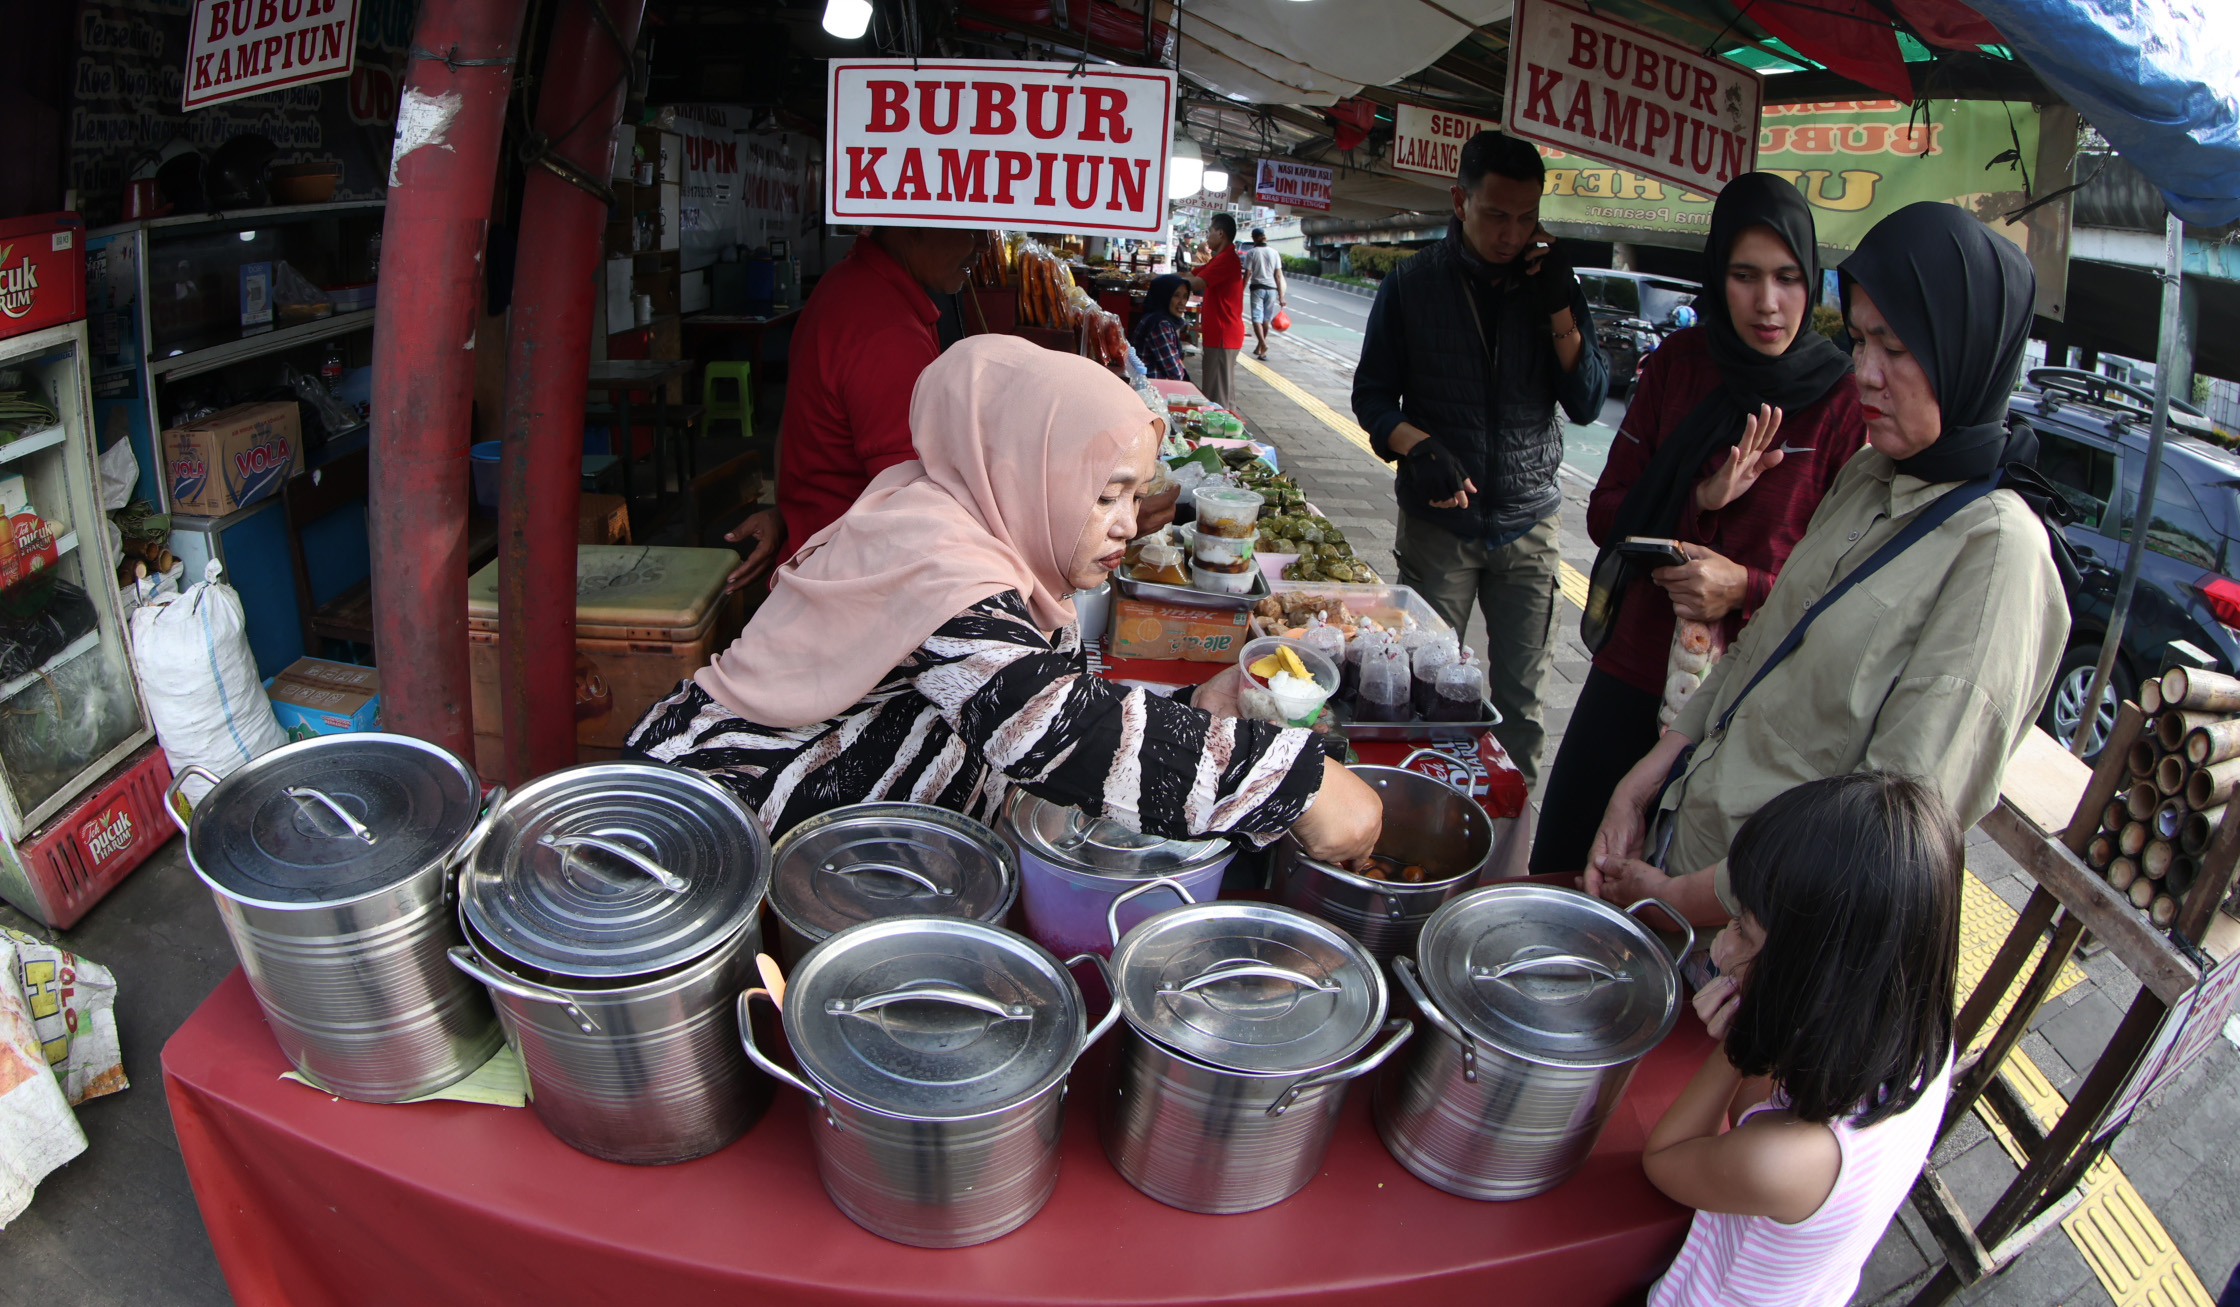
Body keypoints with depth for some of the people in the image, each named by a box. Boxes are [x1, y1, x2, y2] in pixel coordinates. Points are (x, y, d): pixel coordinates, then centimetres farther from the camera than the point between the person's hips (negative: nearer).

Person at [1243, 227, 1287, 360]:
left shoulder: (1251, 253, -3)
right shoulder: (1274, 253, 6)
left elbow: (1247, 274, -7)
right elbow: (1278, 276, 4)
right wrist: (1281, 296, 6)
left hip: (1257, 288, -3)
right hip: (1271, 288, 3)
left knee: (1257, 318, -7)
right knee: (1266, 319, 13)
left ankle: (1263, 344, -29)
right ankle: (1259, 347, 23)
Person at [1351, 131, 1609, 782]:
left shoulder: (1552, 285, 2)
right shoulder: (1412, 284, -2)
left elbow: (1587, 403, -3)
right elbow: (1372, 396, 0)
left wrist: (1559, 312, -15)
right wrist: (1417, 445, -20)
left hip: (1529, 526, 2)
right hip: (1439, 524, -1)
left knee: (1520, 695, 8)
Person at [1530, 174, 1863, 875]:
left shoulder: (1845, 400, -9)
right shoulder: (1679, 363, 1)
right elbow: (1606, 511, 3)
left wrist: (1747, 587, -22)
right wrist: (1697, 499, -15)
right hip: (1630, 674, 3)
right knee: (1555, 870, 12)